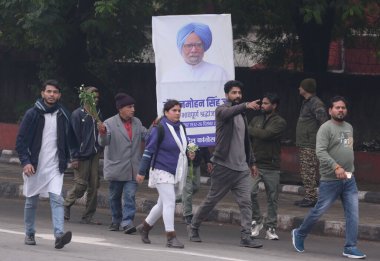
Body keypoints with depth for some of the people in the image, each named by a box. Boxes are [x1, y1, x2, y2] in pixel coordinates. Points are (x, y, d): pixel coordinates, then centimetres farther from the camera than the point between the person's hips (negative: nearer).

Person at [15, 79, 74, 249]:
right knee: (31, 201, 10)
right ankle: (29, 234, 25)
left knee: (57, 199, -15)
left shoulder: (63, 115, 4)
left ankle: (59, 235, -25)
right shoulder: (32, 114, -3)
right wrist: (25, 162, -13)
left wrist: (68, 159, 6)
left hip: (55, 167, 1)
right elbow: (21, 140, -3)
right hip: (34, 166, -1)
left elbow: (70, 139, 14)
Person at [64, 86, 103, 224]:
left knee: (93, 187, 4)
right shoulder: (77, 114, -6)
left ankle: (88, 217, 10)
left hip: (94, 155, 6)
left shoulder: (97, 114, 11)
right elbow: (74, 137, -9)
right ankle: (66, 206, 17)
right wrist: (75, 157, -12)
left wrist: (100, 150, 8)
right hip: (82, 155, -6)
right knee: (81, 185, -7)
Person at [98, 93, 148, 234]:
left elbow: (146, 136, 14)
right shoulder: (110, 123, -9)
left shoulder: (137, 123, 8)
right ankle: (116, 220, 28)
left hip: (132, 169, 3)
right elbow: (103, 142, -18)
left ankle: (127, 221, -12)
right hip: (116, 168, -3)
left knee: (130, 196, -9)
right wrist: (102, 133, -40)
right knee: (115, 197, 12)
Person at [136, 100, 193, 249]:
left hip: (176, 172, 7)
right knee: (169, 203, -13)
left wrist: (189, 154, 1)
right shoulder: (160, 128, -13)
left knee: (163, 204, 16)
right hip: (162, 171, -7)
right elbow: (149, 150, -10)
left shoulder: (181, 128, 8)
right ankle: (171, 238, -12)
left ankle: (145, 227, 33)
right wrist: (142, 172, -10)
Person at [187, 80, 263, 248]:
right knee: (212, 200, 5)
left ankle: (246, 237, -10)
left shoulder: (241, 115, 17)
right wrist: (246, 106, -48)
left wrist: (251, 161, 22)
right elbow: (228, 112, -31)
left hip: (241, 168, 6)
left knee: (245, 202, -6)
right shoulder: (222, 110, -5)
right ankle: (193, 227, 23)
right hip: (224, 166, -6)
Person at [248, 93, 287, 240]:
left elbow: (266, 134, -18)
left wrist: (249, 129, -8)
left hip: (271, 167, -2)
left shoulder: (280, 122, -3)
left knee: (272, 198, 4)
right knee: (250, 192, -14)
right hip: (255, 164, 2)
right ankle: (257, 221, 4)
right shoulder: (256, 120, 12)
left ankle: (270, 228, 14)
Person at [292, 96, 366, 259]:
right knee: (319, 211, 4)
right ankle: (299, 234, 25)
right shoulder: (326, 128, -10)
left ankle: (351, 248, 2)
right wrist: (336, 167, -32)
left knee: (353, 214, -2)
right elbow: (320, 152, -22)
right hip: (330, 180, -6)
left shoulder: (349, 127, 14)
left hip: (349, 179, 6)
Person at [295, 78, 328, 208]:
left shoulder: (316, 104, -13)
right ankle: (308, 197, 16)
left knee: (309, 172, -10)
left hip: (311, 145, -10)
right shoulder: (306, 103, 19)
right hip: (303, 144, 10)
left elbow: (324, 123, -21)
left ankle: (311, 198, -9)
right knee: (304, 172, 12)